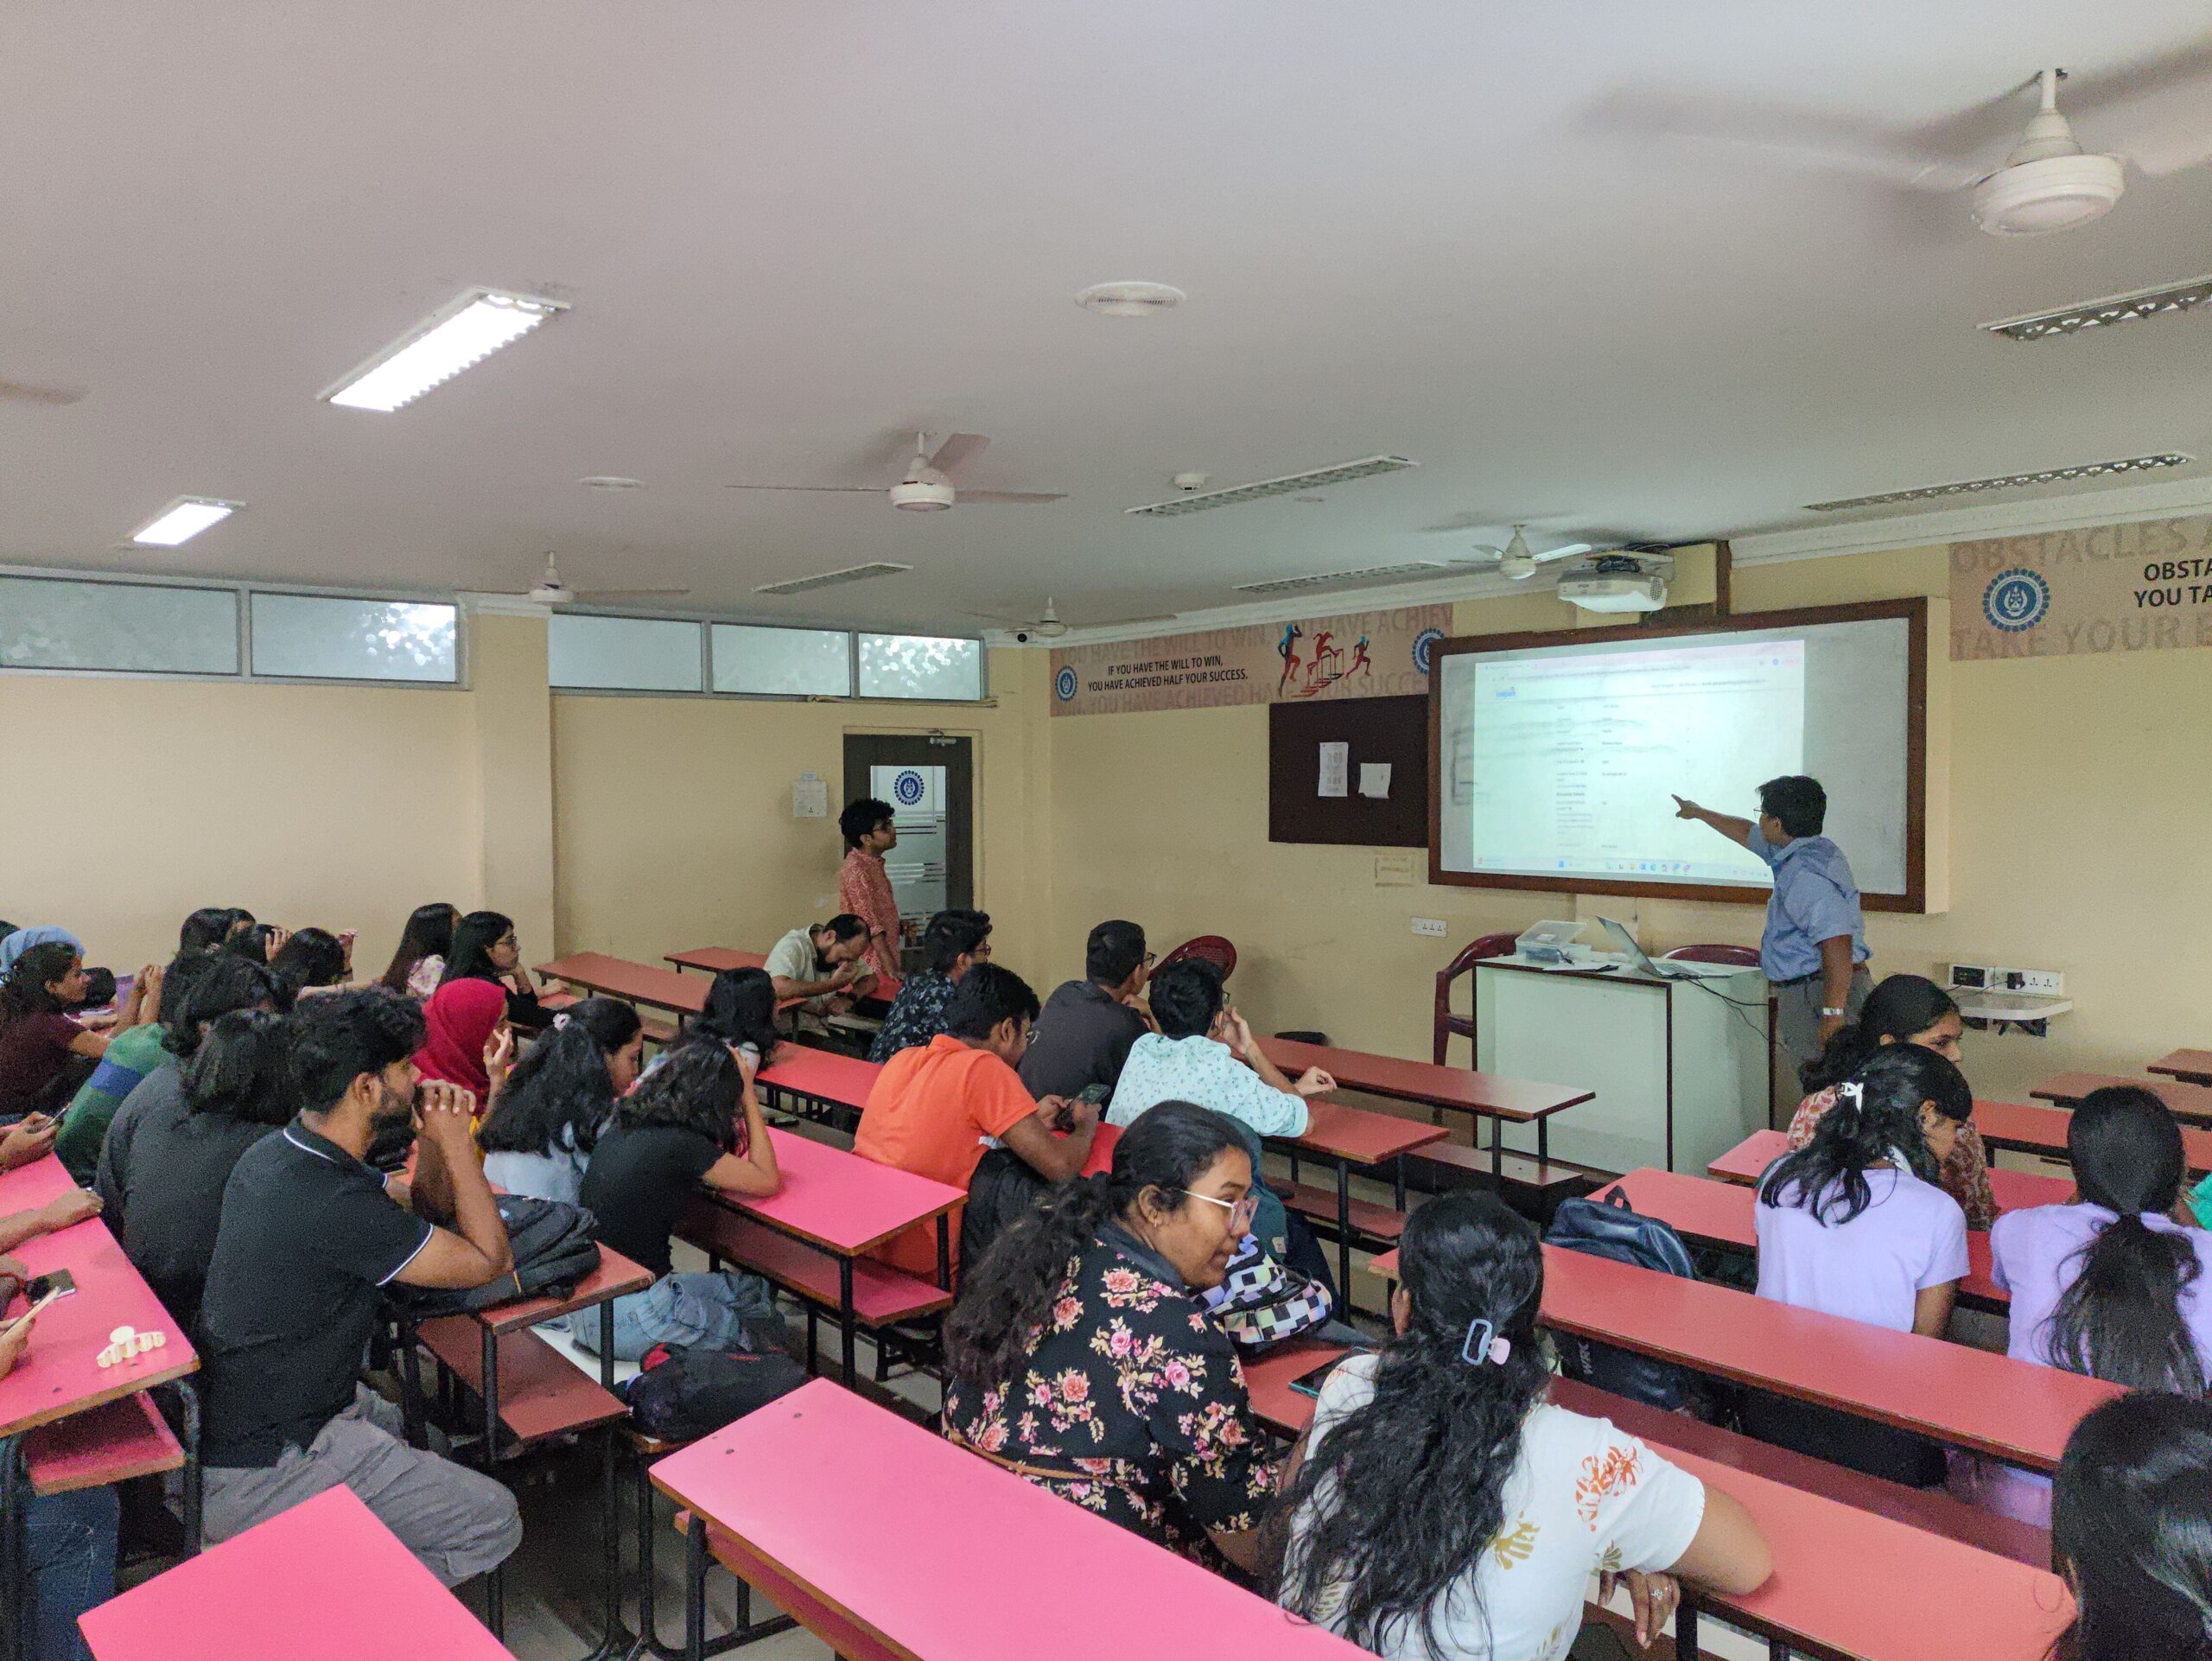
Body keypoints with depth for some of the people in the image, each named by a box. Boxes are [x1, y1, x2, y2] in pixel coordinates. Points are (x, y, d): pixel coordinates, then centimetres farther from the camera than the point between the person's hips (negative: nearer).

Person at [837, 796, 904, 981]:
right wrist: (891, 969, -24)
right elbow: (870, 926, -22)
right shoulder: (856, 870, -19)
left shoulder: (874, 863, 10)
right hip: (872, 965, -9)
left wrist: (900, 926, 6)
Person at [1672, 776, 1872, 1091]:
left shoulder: (1806, 873, -18)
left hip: (1819, 994, -10)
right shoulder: (1803, 850, 16)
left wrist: (1833, 1013, -28)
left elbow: (1837, 943, -26)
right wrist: (1698, 813, 48)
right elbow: (1748, 833, 35)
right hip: (1802, 992, 10)